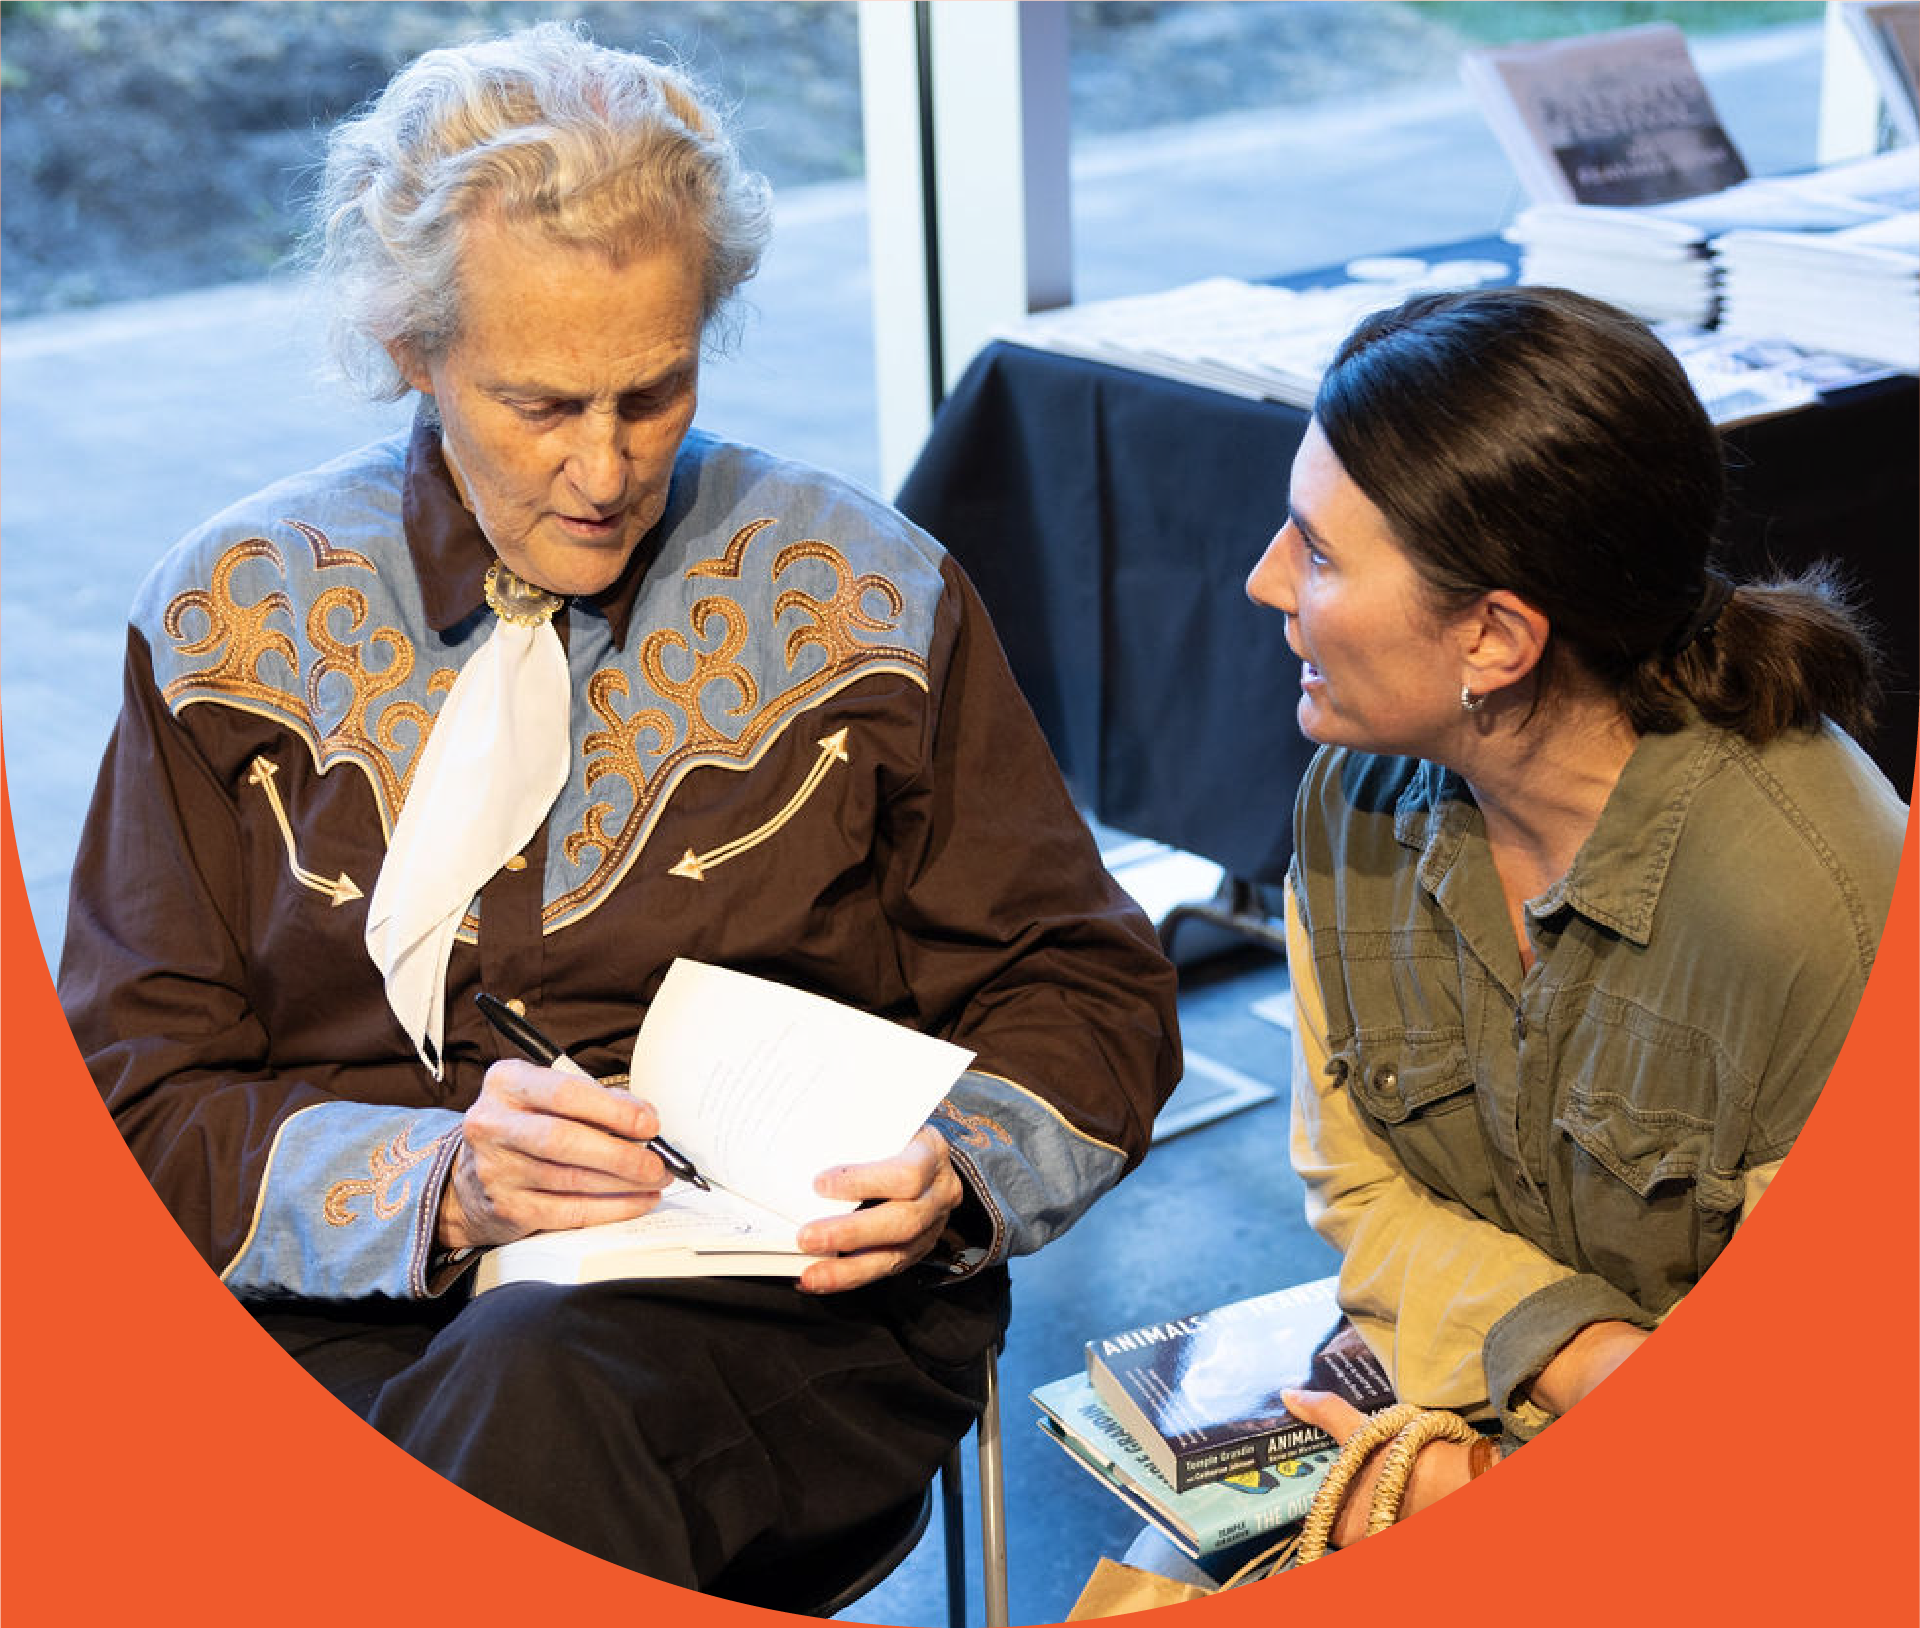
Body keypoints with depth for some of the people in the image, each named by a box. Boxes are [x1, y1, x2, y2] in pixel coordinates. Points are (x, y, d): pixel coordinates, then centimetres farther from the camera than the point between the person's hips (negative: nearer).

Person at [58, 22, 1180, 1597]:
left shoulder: (860, 596, 4)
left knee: (535, 1375, -36)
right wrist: (442, 1183, -17)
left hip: (778, 1298, -1)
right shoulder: (233, 621, 5)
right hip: (331, 1309, 2)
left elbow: (1086, 997, 10)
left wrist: (948, 1173, -12)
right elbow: (133, 1105, 2)